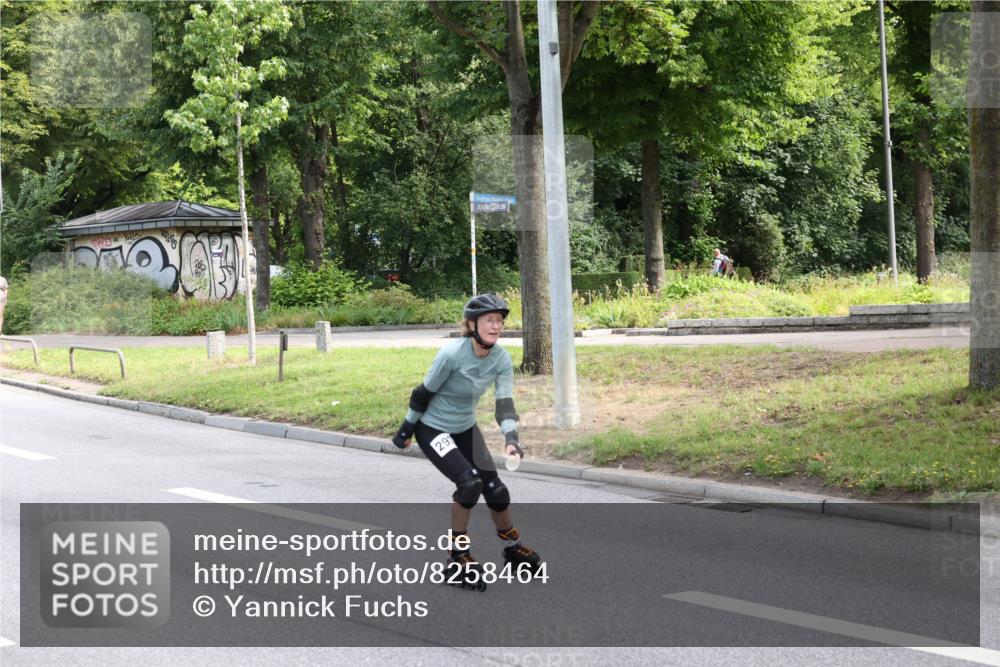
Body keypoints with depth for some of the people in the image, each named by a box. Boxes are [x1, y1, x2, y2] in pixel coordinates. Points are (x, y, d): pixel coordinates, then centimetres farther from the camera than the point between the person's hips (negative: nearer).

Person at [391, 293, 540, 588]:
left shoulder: (501, 359, -13)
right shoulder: (452, 354, -29)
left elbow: (505, 403, -16)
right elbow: (424, 393, -17)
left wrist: (511, 438, -32)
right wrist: (406, 429, -6)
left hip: (466, 428, 6)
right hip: (432, 429, -5)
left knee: (495, 489, 1)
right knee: (469, 482, -23)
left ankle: (513, 548, 25)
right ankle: (457, 553, -7)